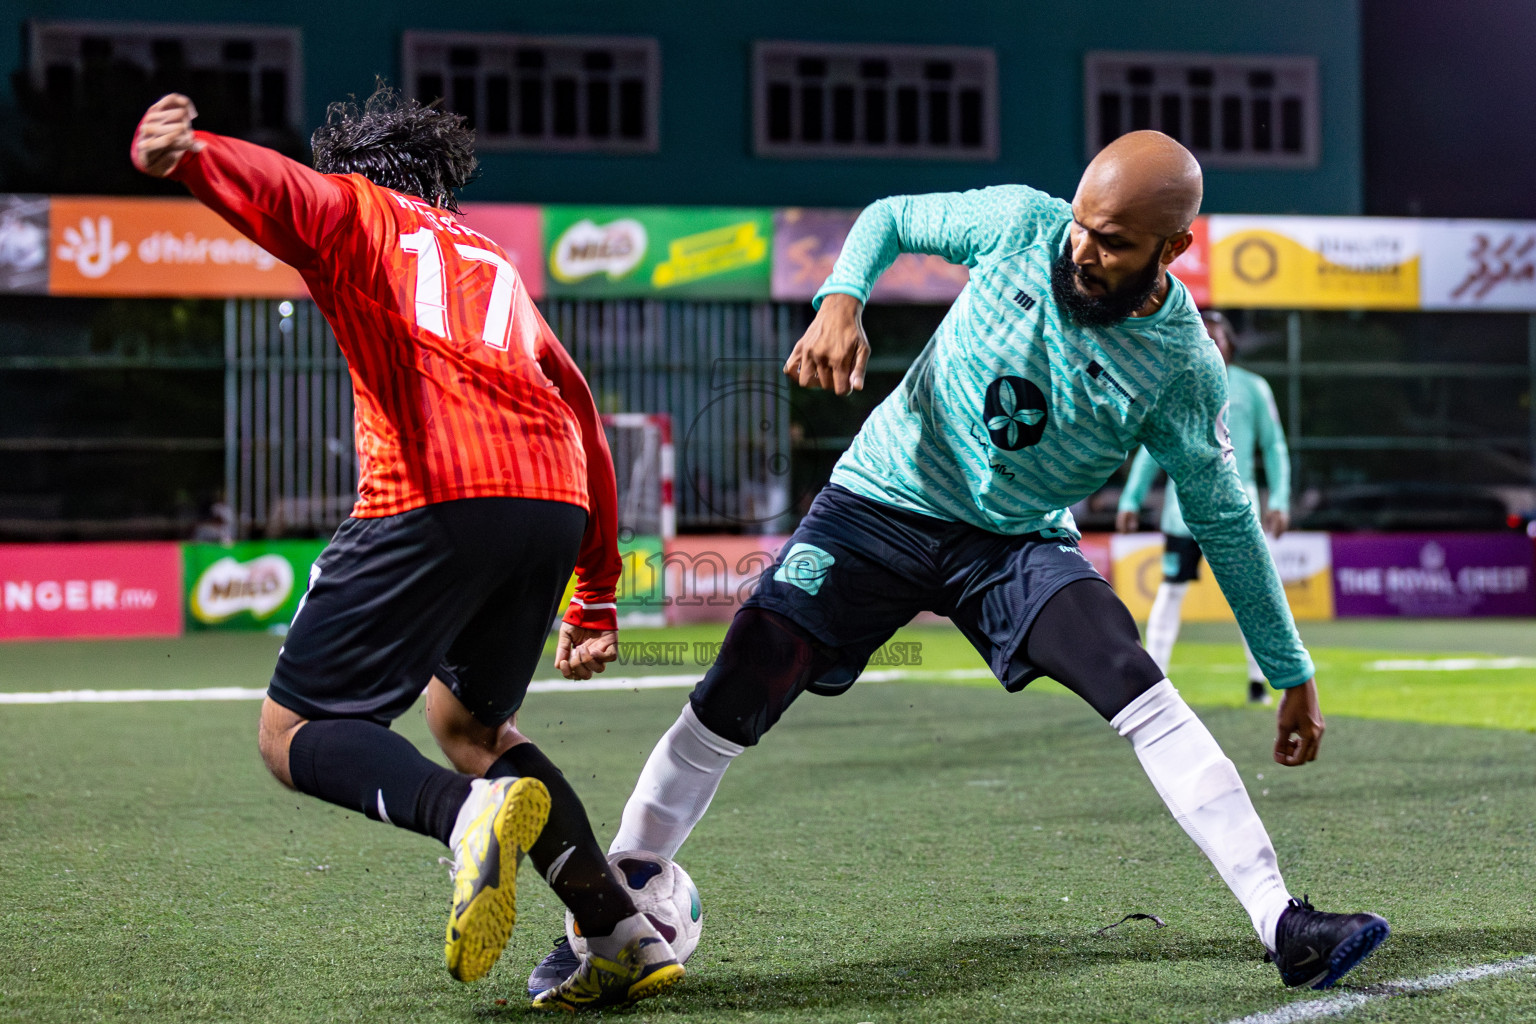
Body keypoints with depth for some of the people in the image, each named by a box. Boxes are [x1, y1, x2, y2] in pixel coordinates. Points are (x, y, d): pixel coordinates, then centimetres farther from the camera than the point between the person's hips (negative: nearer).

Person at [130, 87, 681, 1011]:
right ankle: (625, 935, 13)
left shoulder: (352, 210, 19)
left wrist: (184, 153, -29)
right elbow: (584, 419, 35)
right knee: (468, 721, 26)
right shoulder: (495, 264, 35)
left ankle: (469, 810, -28)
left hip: (436, 495, -6)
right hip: (557, 505, 6)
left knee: (295, 732, 1)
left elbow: (275, 187, -6)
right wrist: (596, 595, 40)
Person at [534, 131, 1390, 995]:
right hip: (883, 503, 1)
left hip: (1022, 543, -1)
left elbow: (1225, 520, -4)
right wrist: (841, 300, -17)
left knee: (1142, 694, -24)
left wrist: (1292, 672, 0)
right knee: (735, 698, -11)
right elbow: (890, 218, 4)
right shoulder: (1020, 224, -15)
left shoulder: (1183, 367, -16)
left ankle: (1284, 927, -22)